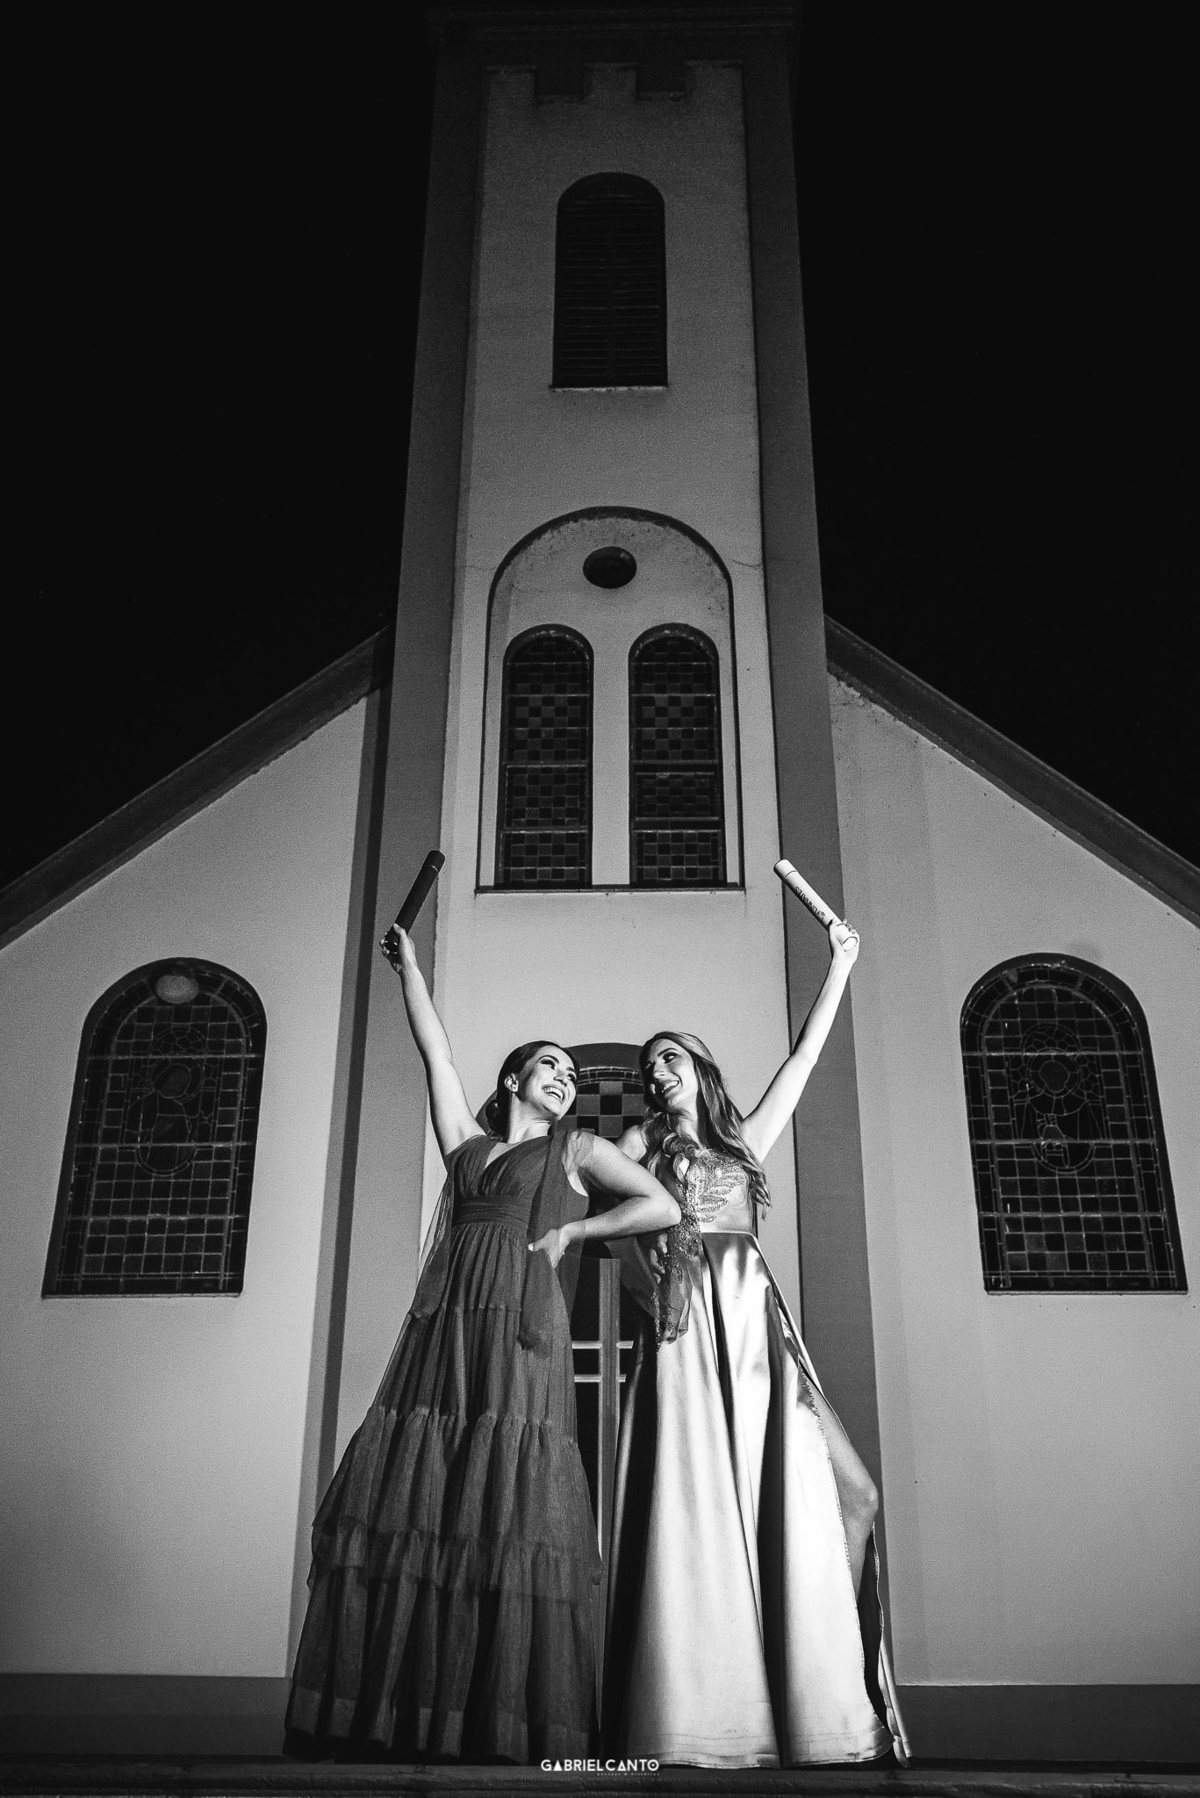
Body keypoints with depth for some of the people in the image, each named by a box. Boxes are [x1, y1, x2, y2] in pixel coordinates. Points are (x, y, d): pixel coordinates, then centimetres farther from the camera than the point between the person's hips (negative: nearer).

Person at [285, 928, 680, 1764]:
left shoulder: (578, 1150, 16)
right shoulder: (468, 1143, 22)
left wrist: (569, 1231, 2)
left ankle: (513, 1732, -7)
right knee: (403, 1514, -5)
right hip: (440, 1335, 4)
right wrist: (408, 964, 29)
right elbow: (435, 1046, 25)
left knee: (507, 1518, -12)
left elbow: (664, 1206, 6)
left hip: (519, 1336, -3)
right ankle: (396, 1723, 0)